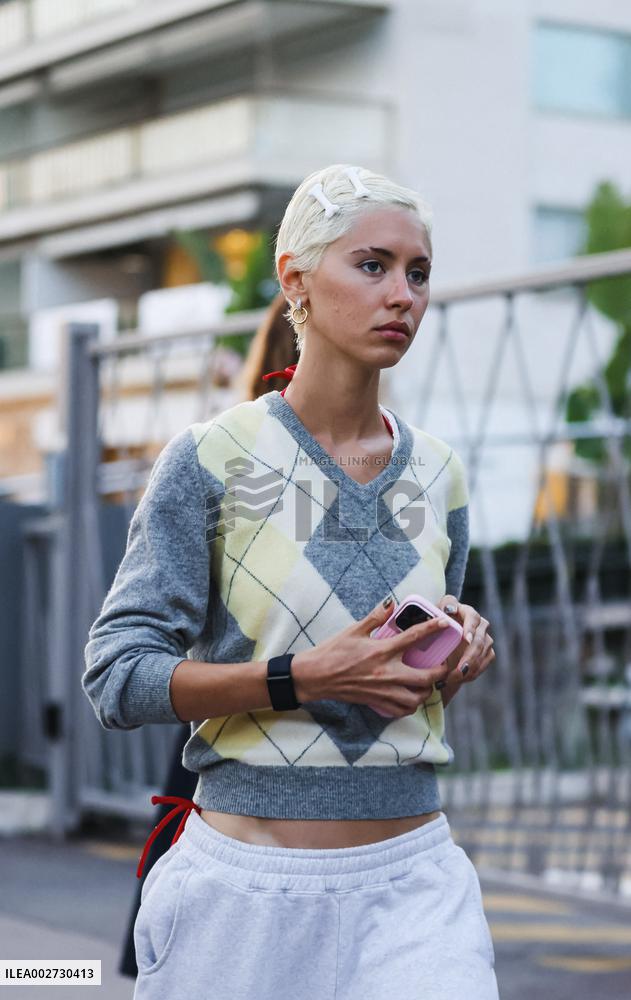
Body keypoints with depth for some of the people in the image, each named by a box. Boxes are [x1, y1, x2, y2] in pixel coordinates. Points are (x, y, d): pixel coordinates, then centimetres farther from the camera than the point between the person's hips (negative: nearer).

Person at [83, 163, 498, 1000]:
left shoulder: (439, 475, 8)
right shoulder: (211, 460, -6)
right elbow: (118, 678, -10)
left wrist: (461, 654, 0)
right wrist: (303, 678, -20)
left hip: (410, 881, 3)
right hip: (248, 889, -3)